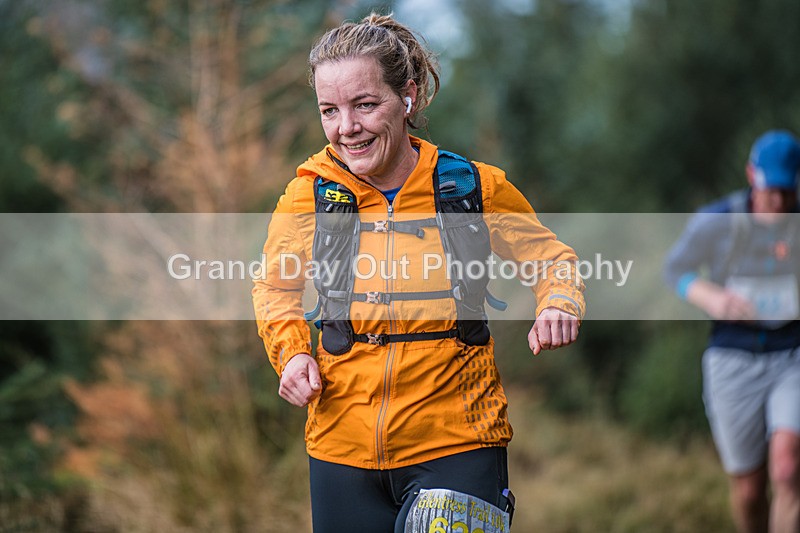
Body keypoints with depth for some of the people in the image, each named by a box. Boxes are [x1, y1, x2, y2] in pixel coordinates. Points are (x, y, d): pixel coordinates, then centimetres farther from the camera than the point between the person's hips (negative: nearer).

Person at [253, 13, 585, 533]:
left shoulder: (475, 188, -4)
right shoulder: (310, 194, -1)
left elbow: (550, 257, 13)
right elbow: (276, 285, 17)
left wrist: (559, 305, -9)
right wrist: (291, 351, -1)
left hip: (457, 448, -1)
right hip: (343, 446, 2)